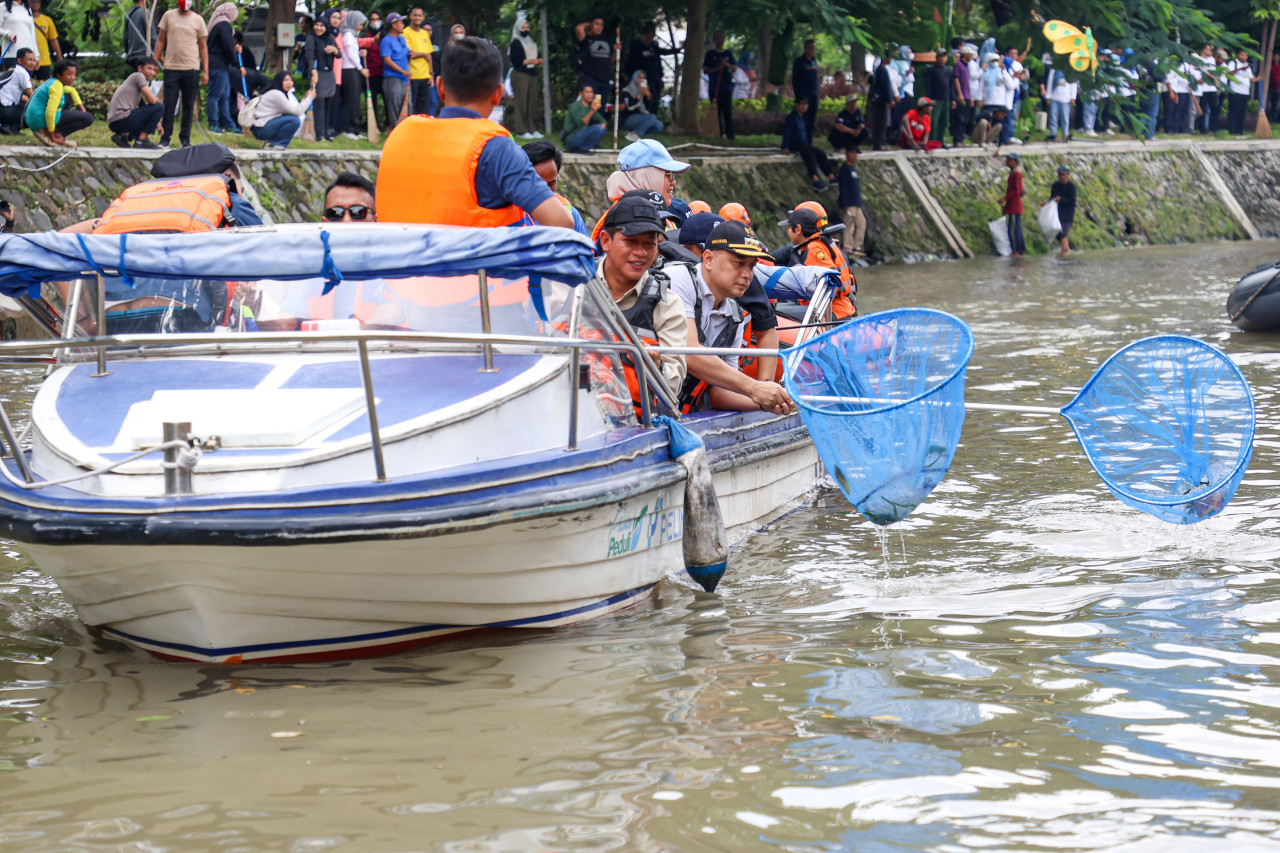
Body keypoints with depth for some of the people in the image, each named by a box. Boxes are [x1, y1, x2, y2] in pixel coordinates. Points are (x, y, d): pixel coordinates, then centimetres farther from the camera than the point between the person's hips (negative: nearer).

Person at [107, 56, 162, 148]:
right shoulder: (139, 76, -2)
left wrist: (156, 122, 21)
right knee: (159, 107, -5)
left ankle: (123, 135, 9)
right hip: (122, 118, -10)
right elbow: (152, 100, -9)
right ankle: (141, 141, -6)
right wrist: (157, 100, 14)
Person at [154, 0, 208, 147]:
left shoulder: (198, 20, 6)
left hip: (191, 69, 0)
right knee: (169, 104, -2)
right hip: (171, 67, 0)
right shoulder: (168, 16, 7)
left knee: (189, 105, 4)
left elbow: (203, 47, 8)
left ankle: (185, 139, 12)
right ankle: (165, 138, 5)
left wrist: (205, 71, 2)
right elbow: (161, 40, 13)